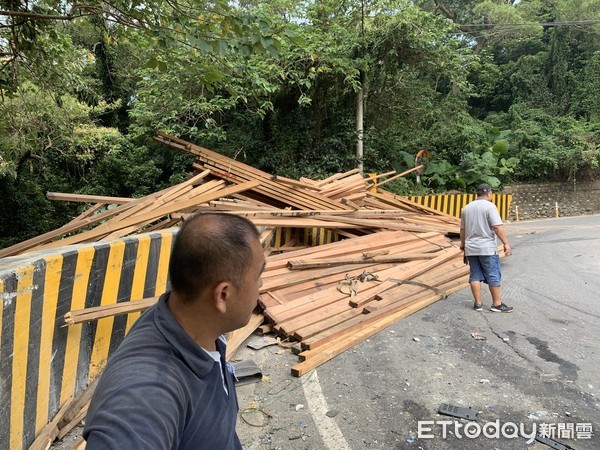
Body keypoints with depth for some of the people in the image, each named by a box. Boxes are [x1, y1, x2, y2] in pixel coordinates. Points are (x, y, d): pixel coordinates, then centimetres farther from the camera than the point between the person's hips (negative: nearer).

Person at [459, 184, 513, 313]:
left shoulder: (466, 208, 11)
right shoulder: (489, 206, -8)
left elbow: (462, 229, 17)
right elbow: (497, 227, -16)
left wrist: (463, 244, 29)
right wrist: (506, 243, -13)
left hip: (471, 248, 6)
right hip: (487, 248, -6)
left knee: (475, 275, 7)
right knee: (493, 276, 1)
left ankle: (478, 303, 10)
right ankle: (497, 304, 5)